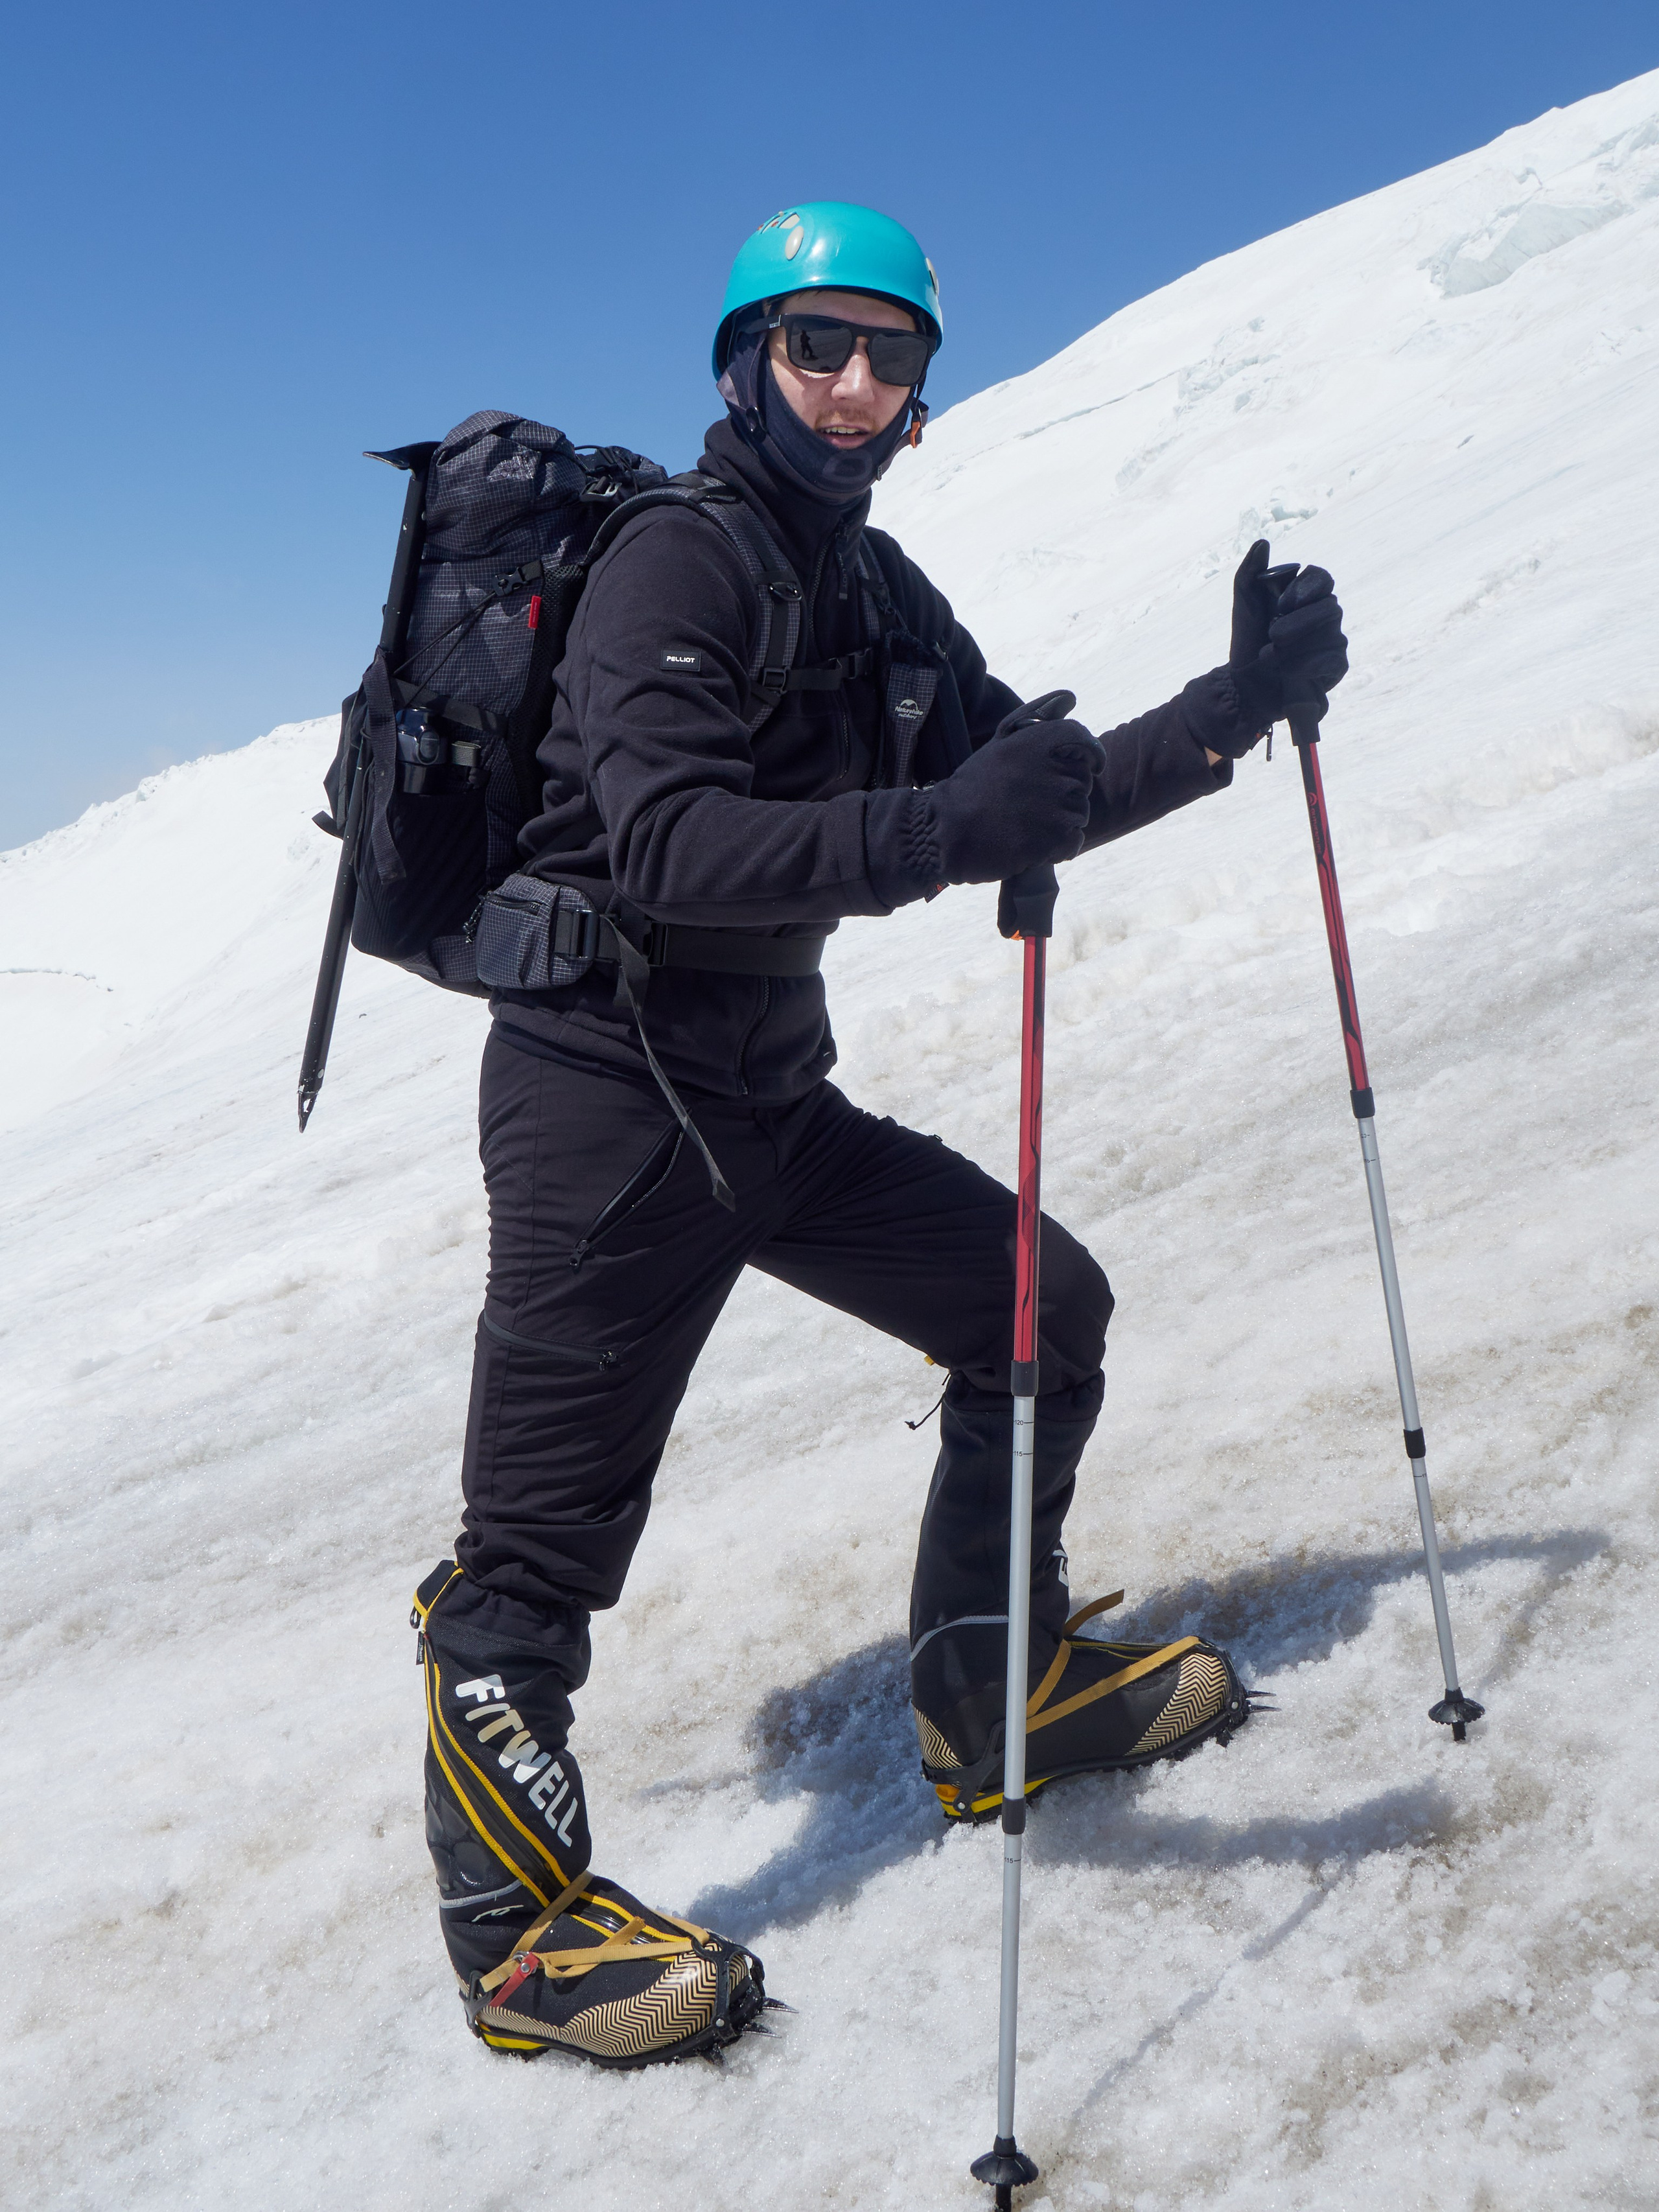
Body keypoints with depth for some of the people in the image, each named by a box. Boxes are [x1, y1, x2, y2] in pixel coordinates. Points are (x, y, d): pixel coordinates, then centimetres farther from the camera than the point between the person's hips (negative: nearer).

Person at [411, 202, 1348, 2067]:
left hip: (769, 1090, 8)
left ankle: (992, 1700, 24)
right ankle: (516, 1917, 14)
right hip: (606, 1088, -8)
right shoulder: (676, 562, -13)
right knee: (542, 1531, -4)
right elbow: (665, 845, -29)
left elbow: (1029, 795, 14)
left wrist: (1239, 704, 4)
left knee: (1044, 1310, 9)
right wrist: (928, 834, -41)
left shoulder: (877, 596, 13)